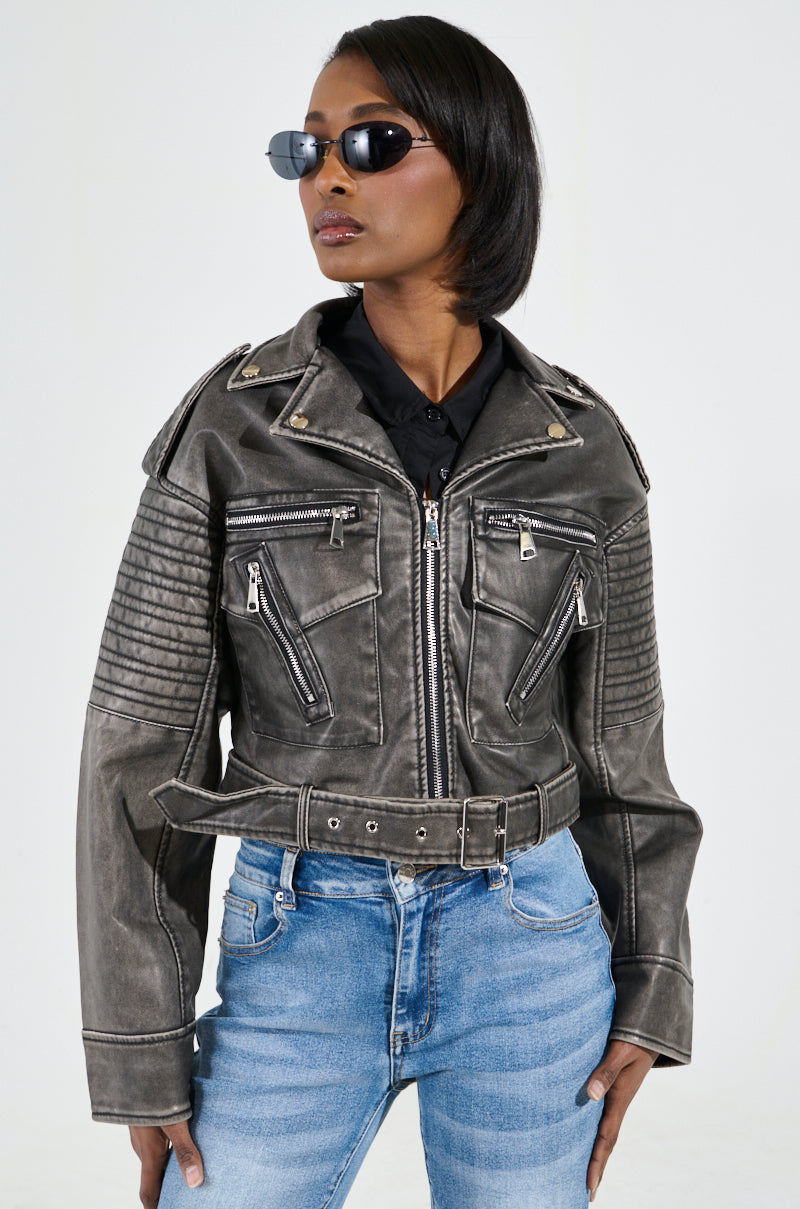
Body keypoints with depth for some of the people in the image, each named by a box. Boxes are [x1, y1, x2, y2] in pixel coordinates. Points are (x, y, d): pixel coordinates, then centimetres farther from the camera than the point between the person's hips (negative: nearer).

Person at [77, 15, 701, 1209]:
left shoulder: (582, 445, -1)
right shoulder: (236, 419, -6)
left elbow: (619, 731, 7)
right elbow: (142, 740, -5)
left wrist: (647, 991, 5)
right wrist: (141, 1048, -6)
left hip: (530, 947, 1)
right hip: (304, 941, -1)